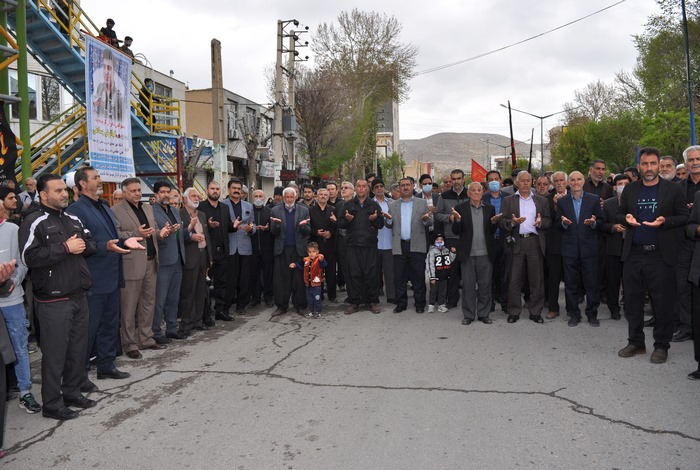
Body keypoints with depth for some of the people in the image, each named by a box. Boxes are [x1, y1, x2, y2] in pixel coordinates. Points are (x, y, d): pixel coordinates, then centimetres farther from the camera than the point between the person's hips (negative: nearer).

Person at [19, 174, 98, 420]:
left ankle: (72, 392, 30)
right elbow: (30, 257, -20)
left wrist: (82, 245, -5)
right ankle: (52, 404, 15)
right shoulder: (34, 222, -10)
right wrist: (65, 248, -18)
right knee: (54, 353, 1)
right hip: (53, 301, -7)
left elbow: (92, 245, 16)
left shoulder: (73, 220, 13)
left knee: (78, 349, 14)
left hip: (79, 296, 7)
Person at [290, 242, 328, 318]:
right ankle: (311, 311, 31)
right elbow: (301, 267, 16)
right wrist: (295, 265, -1)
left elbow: (324, 265, -35)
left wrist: (321, 260, -56)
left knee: (317, 299, 4)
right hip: (308, 284, 6)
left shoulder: (319, 259, -15)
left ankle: (318, 312, 19)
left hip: (317, 284, -6)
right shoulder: (305, 260, 3)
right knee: (309, 299, 17)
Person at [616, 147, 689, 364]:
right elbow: (619, 214, 15)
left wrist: (664, 222, -18)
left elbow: (684, 217, 0)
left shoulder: (673, 189, 0)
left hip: (660, 255, -3)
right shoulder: (630, 189, 9)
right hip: (633, 254, 3)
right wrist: (626, 218, -8)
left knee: (663, 302, 3)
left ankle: (661, 346, 17)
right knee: (632, 300, 10)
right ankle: (636, 342, 24)